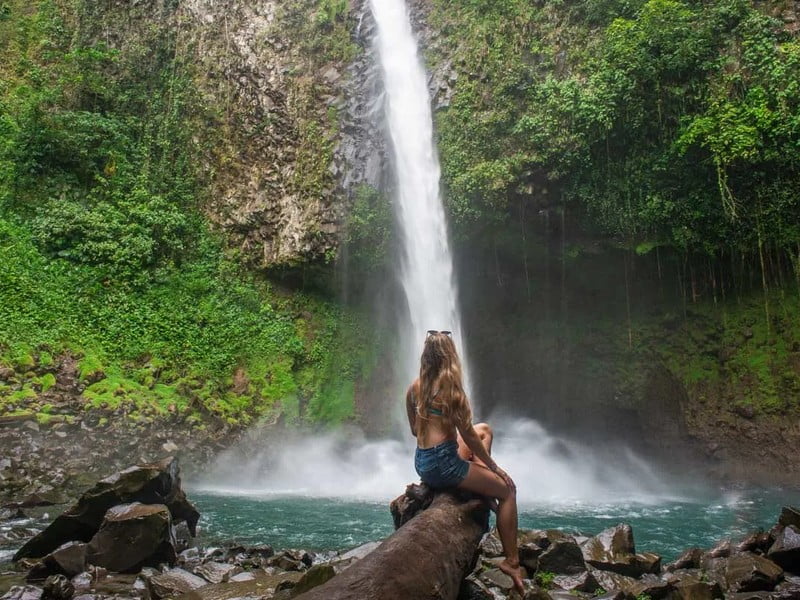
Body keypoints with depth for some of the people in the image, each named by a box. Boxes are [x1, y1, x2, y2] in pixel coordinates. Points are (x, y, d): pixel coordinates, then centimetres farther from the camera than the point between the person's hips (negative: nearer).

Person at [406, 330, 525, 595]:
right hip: (443, 464, -7)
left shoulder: (414, 387, 4)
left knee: (485, 429, 26)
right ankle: (511, 562, 10)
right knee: (507, 489, 11)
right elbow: (468, 436, -10)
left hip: (421, 463, 7)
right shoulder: (452, 389, -15)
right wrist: (494, 467, 2)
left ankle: (482, 489, 21)